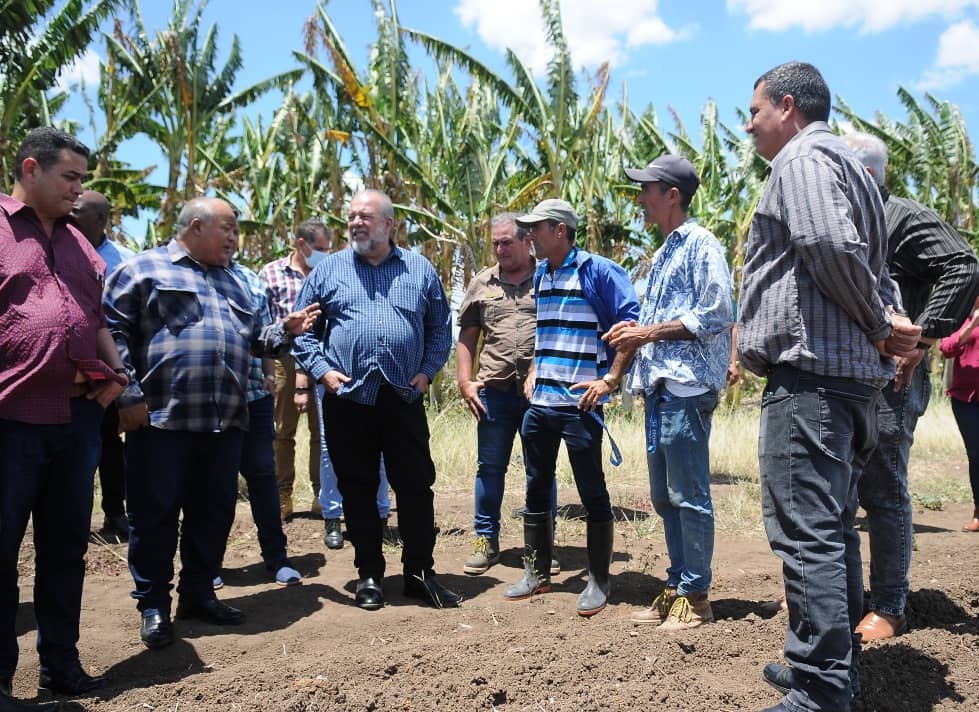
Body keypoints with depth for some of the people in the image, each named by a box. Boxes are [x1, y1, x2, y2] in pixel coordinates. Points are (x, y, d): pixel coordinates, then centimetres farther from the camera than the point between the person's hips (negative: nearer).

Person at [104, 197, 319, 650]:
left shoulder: (232, 281, 23)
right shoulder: (144, 269, 2)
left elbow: (251, 340, 24)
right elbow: (114, 334, -6)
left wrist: (286, 330, 6)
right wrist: (128, 396, -13)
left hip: (225, 421, 6)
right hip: (161, 418, -6)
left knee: (214, 511, 11)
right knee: (155, 512, 2)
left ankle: (198, 594, 25)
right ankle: (153, 604, 15)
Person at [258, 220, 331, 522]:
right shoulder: (271, 273, 5)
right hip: (285, 359, -1)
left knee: (322, 430, 6)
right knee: (282, 431, 6)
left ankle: (322, 496, 16)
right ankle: (282, 497, 17)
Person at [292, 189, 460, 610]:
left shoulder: (420, 270, 9)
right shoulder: (328, 270, 7)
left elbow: (440, 327, 13)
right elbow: (302, 330, 8)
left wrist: (428, 370, 1)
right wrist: (321, 369, -5)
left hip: (404, 397, 0)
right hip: (347, 398, 0)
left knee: (416, 485, 3)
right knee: (358, 489, 8)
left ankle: (420, 573, 16)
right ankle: (369, 575, 21)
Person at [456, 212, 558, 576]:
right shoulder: (482, 283, 10)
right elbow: (467, 337, 13)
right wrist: (465, 382, 4)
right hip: (494, 391, 2)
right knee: (489, 467, 8)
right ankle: (486, 540, 21)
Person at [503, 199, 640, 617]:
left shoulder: (598, 272, -8)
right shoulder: (540, 275, 14)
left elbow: (630, 325, -12)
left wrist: (610, 380, -16)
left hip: (579, 404, -8)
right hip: (539, 402, 8)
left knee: (592, 493, 2)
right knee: (536, 489, 13)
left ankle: (598, 582, 14)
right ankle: (535, 574, 26)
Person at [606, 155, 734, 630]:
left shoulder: (701, 245, -6)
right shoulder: (664, 253, 22)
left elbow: (716, 315, -15)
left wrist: (649, 332, -13)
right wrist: (636, 332, 7)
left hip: (687, 386, -9)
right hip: (658, 385, 9)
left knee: (689, 497, -3)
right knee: (664, 497, 12)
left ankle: (695, 596, 6)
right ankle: (675, 587, 22)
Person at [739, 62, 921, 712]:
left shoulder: (802, 157, -5)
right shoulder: (849, 166, 27)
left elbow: (831, 245, -22)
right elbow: (874, 265, 21)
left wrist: (879, 326, -11)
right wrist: (891, 322, 3)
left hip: (810, 371, -11)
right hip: (856, 372, 11)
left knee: (806, 533, -10)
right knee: (833, 527, 16)